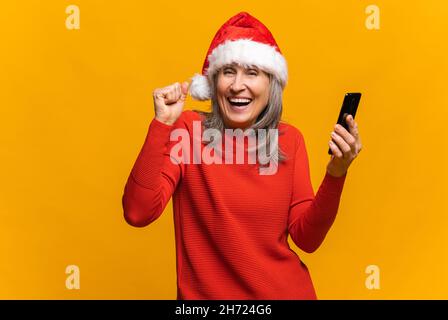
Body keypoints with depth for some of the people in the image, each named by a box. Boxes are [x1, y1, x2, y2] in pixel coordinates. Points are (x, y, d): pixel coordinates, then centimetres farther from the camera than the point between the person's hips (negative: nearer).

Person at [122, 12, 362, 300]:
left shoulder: (289, 139, -4)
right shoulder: (187, 129, -11)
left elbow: (307, 238, -7)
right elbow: (138, 213, -21)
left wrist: (336, 173, -20)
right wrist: (162, 124, -25)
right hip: (205, 295, -2)